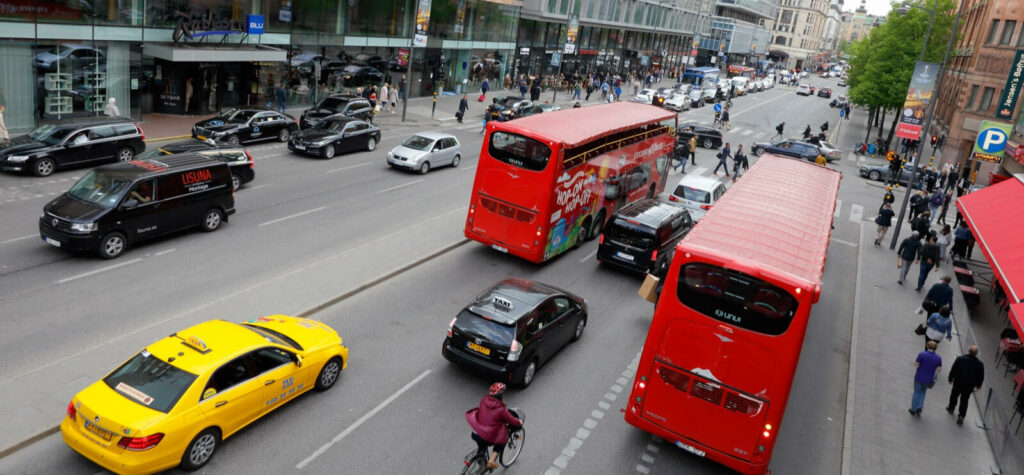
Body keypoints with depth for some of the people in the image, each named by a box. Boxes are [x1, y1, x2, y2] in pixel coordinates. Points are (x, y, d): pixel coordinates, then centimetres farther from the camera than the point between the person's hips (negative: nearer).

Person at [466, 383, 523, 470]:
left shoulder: (484, 400, -4)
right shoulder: (501, 410, -18)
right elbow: (513, 421, -6)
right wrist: (520, 423, 17)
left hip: (475, 435, 5)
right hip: (487, 439, -5)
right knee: (502, 441, 24)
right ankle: (492, 460, 12)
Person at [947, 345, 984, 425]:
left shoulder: (960, 359, -15)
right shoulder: (980, 364, -10)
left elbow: (953, 370, -9)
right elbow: (981, 377, 1)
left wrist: (950, 379, 6)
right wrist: (978, 385, 17)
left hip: (958, 383, -1)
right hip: (970, 386, 1)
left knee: (954, 395, 24)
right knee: (964, 400, 12)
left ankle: (951, 408, 43)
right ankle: (961, 416, 6)